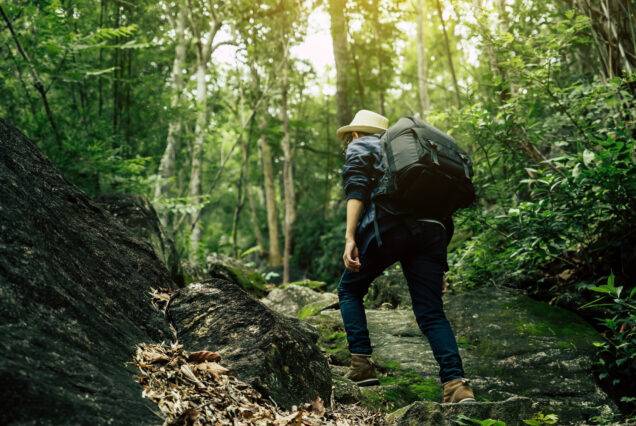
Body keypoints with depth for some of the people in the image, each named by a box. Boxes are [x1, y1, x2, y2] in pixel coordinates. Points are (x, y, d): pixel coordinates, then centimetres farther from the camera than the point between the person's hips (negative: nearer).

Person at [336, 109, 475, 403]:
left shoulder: (359, 147, 19)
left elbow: (356, 191, -3)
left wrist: (350, 237, -14)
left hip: (387, 225, -5)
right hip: (432, 229, 5)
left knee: (349, 290, 16)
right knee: (431, 313, 5)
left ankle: (362, 365, 5)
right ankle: (455, 383, -13)